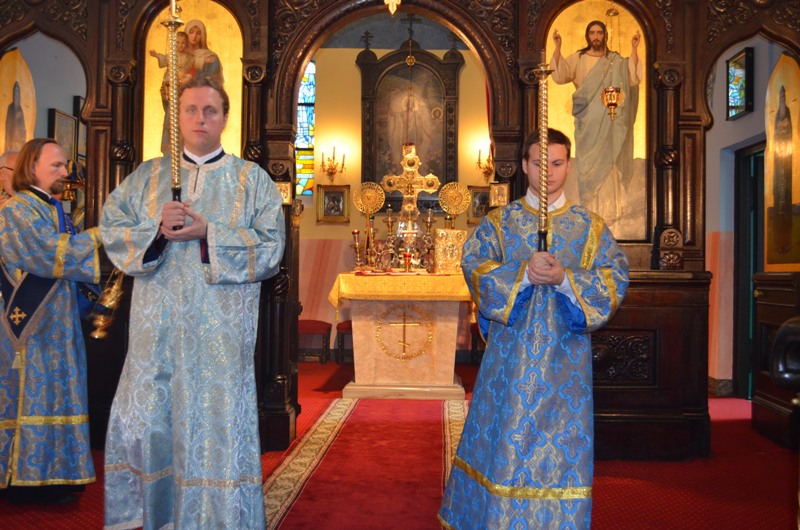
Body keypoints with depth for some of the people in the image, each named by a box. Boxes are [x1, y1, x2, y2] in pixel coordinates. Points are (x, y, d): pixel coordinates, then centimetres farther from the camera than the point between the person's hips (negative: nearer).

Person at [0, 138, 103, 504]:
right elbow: (49, 253, -20)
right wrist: (99, 236, -16)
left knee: (54, 394, 9)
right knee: (30, 392, -4)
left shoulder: (57, 212, 18)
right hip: (30, 325, -8)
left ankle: (50, 474, 16)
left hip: (58, 326, 8)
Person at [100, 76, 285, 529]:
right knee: (146, 419, 4)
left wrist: (209, 233, -14)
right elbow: (112, 229, 6)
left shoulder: (253, 179, 6)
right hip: (157, 326, 2)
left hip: (222, 330, -2)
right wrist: (156, 230, -12)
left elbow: (271, 247, -3)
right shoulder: (147, 176, 13)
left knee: (217, 420, 1)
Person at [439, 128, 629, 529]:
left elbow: (615, 279, -2)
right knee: (503, 440, 3)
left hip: (565, 355, 1)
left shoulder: (591, 227, 8)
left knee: (563, 446, 5)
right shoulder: (498, 222, 7)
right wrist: (523, 274, -21)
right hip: (509, 351, 0)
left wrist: (564, 278, -18)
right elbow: (474, 267, -6)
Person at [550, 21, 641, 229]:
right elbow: (559, 76, -8)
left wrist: (634, 50, -11)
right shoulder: (577, 59, 8)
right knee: (587, 165, -1)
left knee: (607, 164, -1)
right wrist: (557, 47, -16)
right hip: (587, 122, 0)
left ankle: (607, 209, 6)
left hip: (608, 122, 0)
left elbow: (633, 79, -5)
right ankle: (590, 210, 6)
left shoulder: (616, 61, 9)